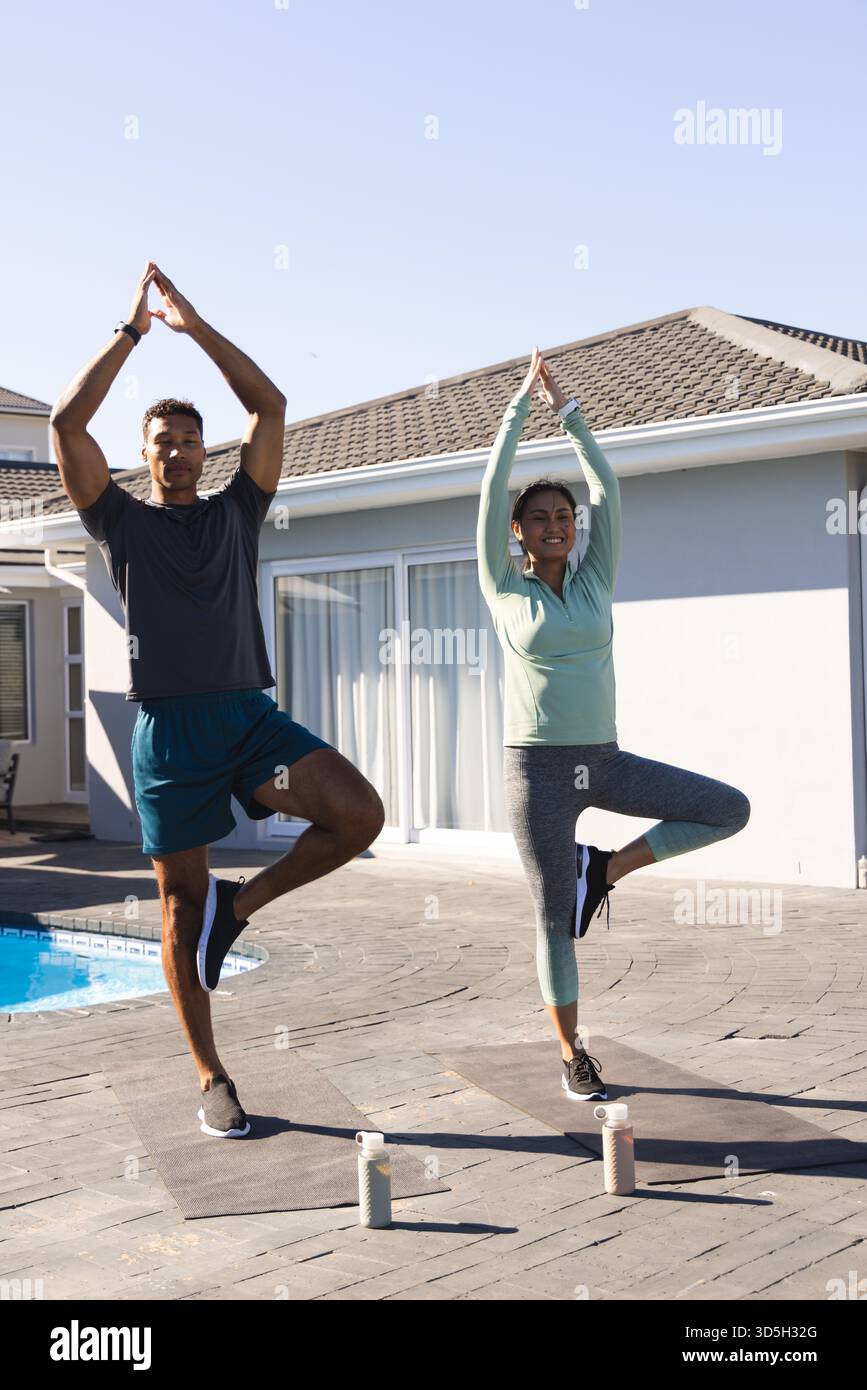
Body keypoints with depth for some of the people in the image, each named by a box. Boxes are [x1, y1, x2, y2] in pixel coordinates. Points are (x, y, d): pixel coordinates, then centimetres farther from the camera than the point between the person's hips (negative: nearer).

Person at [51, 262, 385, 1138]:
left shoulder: (236, 512, 15)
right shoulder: (122, 522, 9)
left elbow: (270, 406, 8)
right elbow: (67, 423, -3)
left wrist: (194, 326, 5)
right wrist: (132, 329, 0)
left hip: (250, 713, 2)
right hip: (168, 726, -2)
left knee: (360, 813, -20)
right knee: (180, 904, 2)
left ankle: (242, 903, 2)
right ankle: (212, 1079, 15)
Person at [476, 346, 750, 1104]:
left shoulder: (595, 580, 7)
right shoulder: (505, 588, 0)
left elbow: (609, 491, 2)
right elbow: (493, 489, -6)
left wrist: (568, 410, 3)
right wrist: (521, 405, -1)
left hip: (604, 760, 4)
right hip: (537, 766, -4)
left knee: (730, 809, -6)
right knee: (556, 918, 1)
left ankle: (609, 867, 4)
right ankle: (574, 1056, 18)